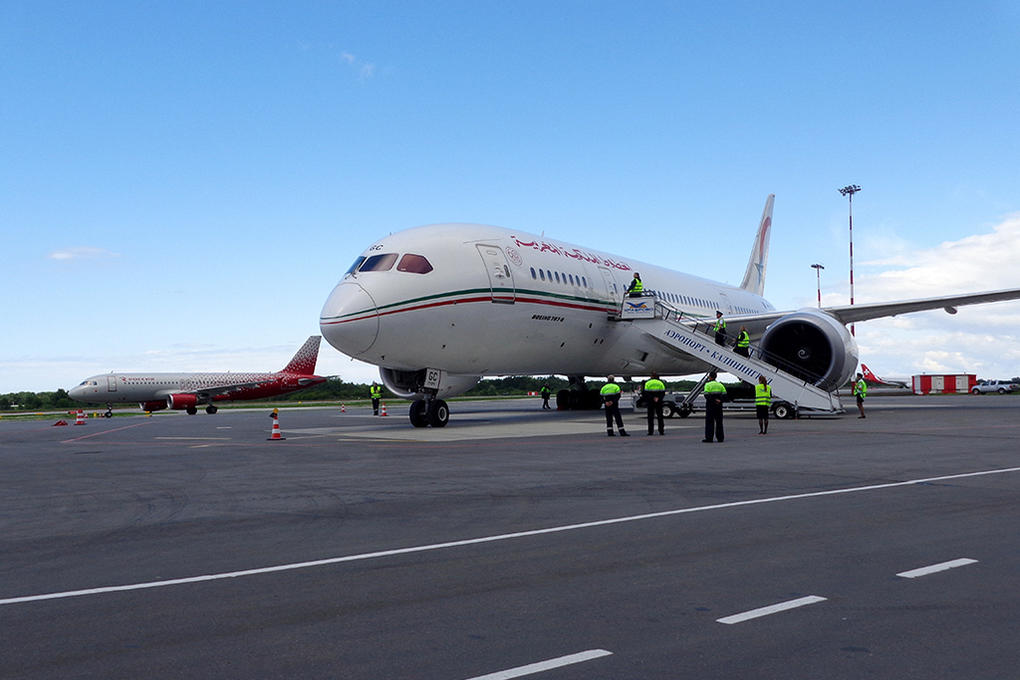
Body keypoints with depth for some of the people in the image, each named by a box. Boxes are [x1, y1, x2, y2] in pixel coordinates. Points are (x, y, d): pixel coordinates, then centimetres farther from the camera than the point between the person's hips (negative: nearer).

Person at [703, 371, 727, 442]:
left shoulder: (708, 385, -6)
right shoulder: (720, 385, 9)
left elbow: (706, 395, -16)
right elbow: (724, 395, 1)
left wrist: (714, 400, -12)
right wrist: (719, 400, -4)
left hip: (710, 405, -4)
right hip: (719, 405, 4)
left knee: (709, 421, -2)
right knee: (719, 421, 9)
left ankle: (709, 438, -5)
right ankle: (720, 438, 8)